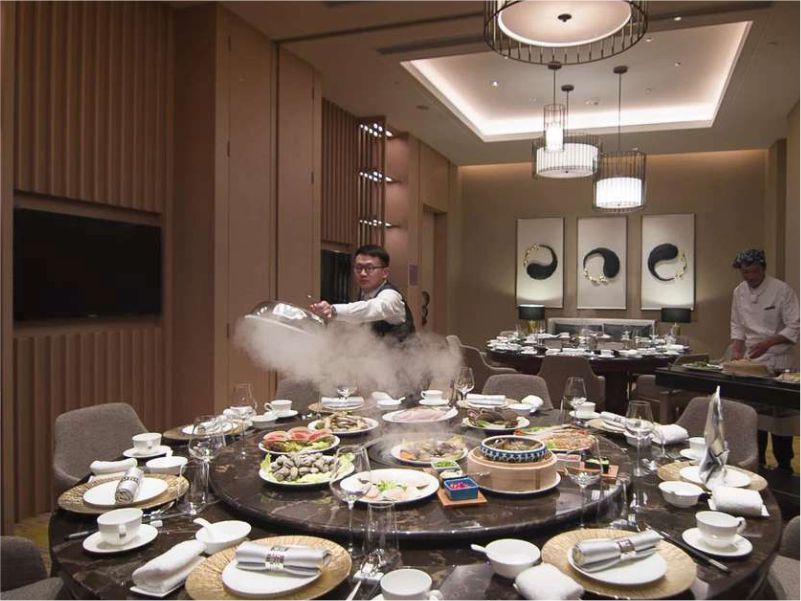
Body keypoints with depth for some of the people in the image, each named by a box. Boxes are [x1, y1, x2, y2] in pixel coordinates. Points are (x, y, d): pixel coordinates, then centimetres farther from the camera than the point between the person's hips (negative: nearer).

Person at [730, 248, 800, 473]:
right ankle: (757, 463, 25)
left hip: (777, 361, -5)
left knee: (781, 413, -2)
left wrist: (767, 343, -26)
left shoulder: (782, 290, -12)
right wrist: (737, 349, -4)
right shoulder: (739, 292, 4)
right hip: (751, 361, 5)